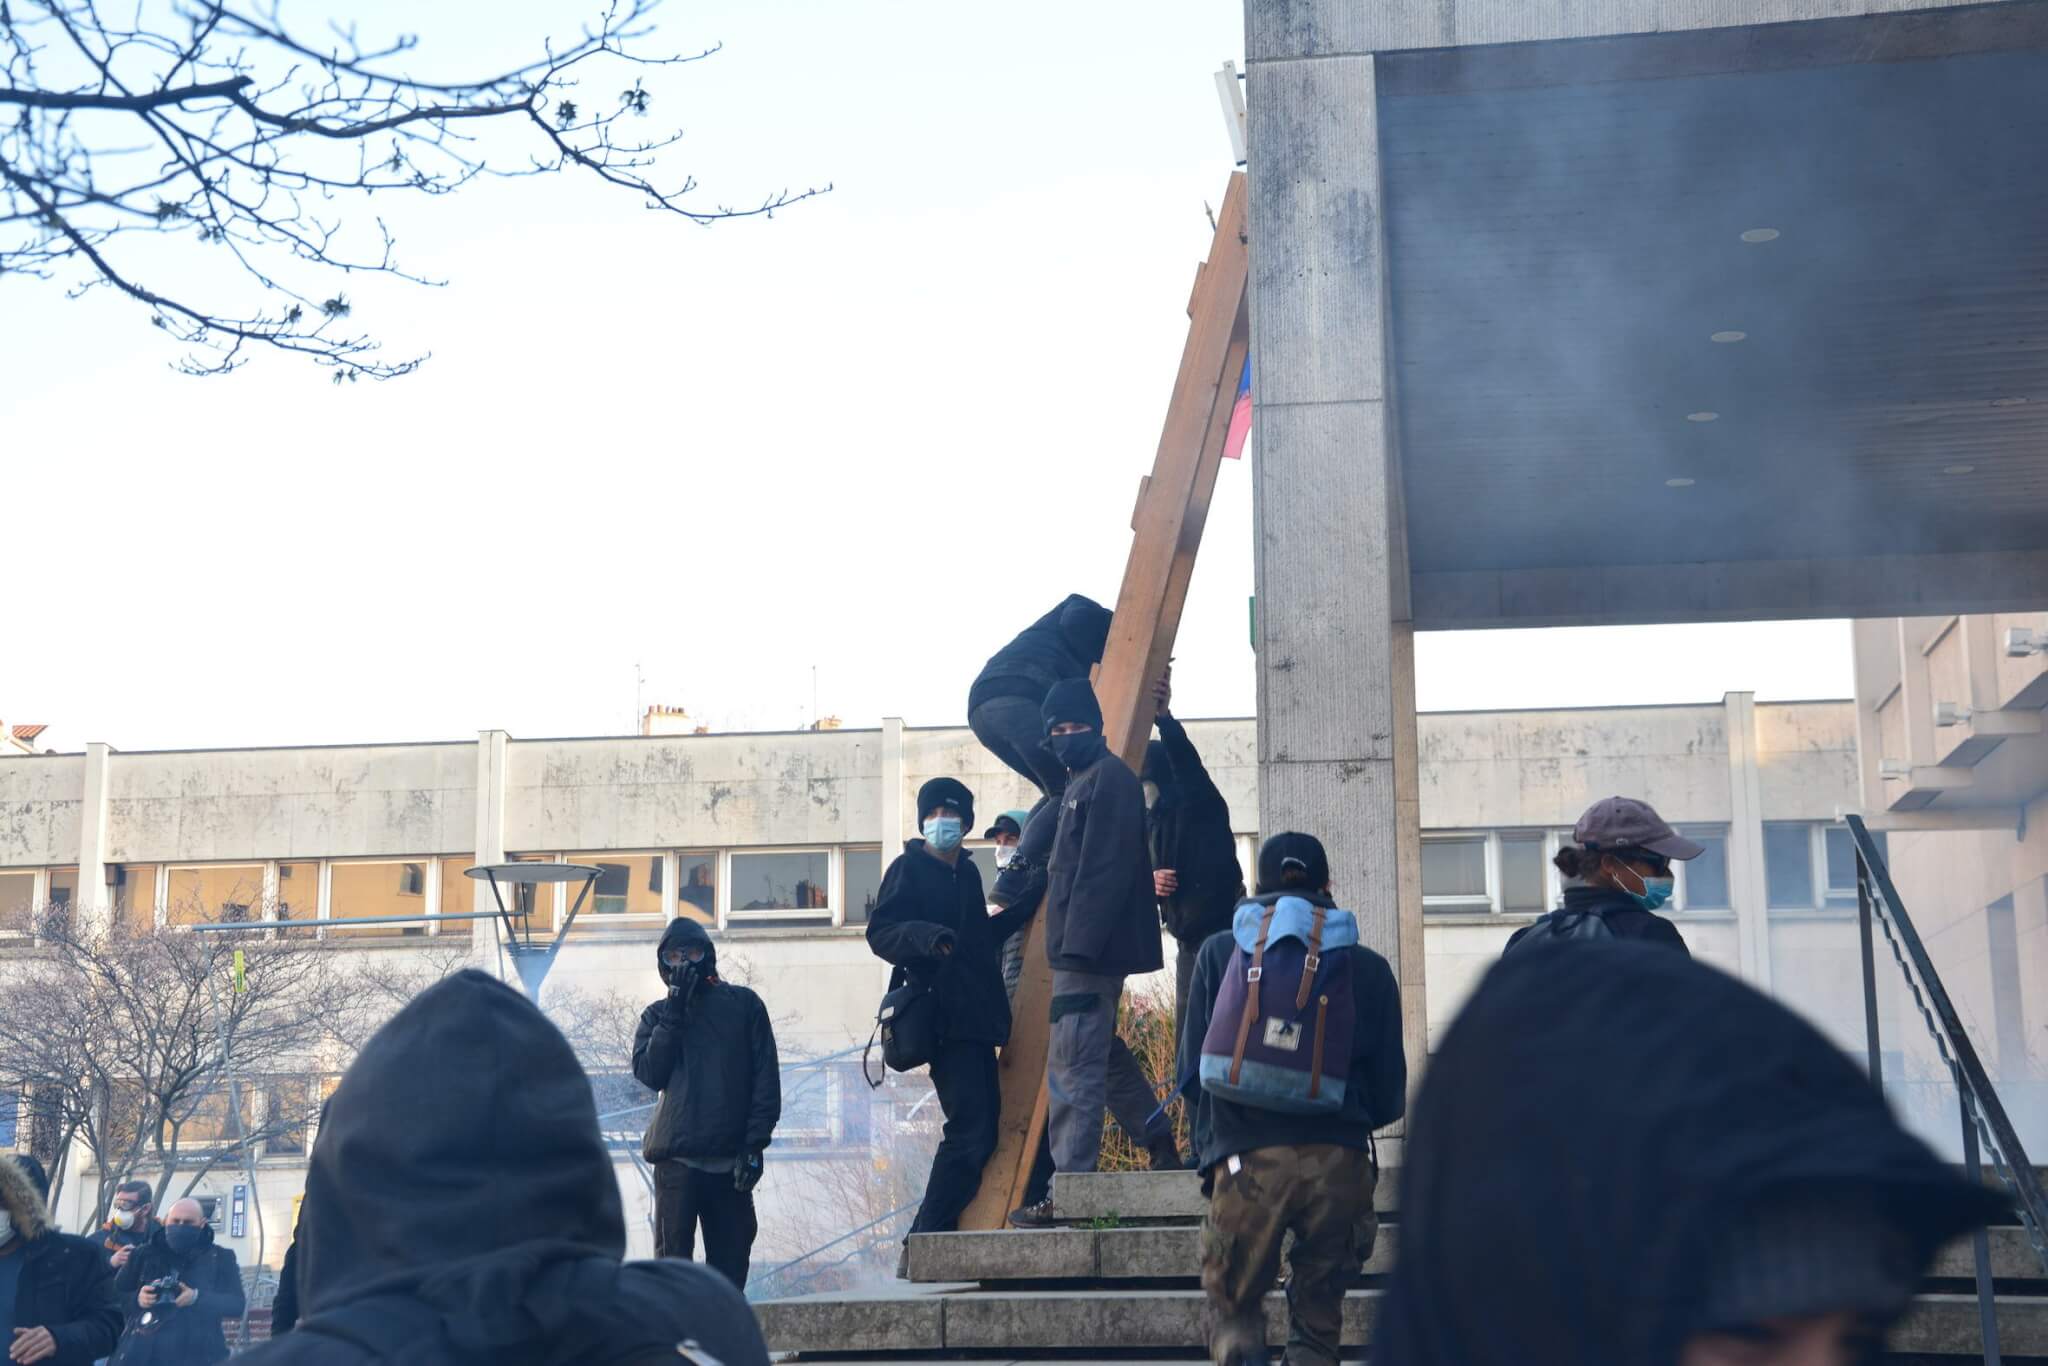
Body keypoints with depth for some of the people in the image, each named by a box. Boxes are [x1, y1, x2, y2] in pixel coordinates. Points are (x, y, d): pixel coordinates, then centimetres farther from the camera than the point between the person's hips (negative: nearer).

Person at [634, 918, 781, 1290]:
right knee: (673, 1259, -5)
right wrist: (675, 1011, -5)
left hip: (730, 1158, 0)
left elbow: (766, 1077, 5)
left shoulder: (743, 1004, 11)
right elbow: (649, 1072, -3)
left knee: (731, 1258, 3)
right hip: (676, 1156, 0)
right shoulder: (658, 1016, 15)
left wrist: (756, 1142, -4)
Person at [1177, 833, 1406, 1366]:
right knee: (1317, 1321, 13)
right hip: (1341, 1162, 1)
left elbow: (1192, 1069, 6)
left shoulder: (1219, 953, 10)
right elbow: (1389, 1096, 10)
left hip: (1248, 1161, -1)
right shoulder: (1369, 968, 11)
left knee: (1233, 1306, 11)